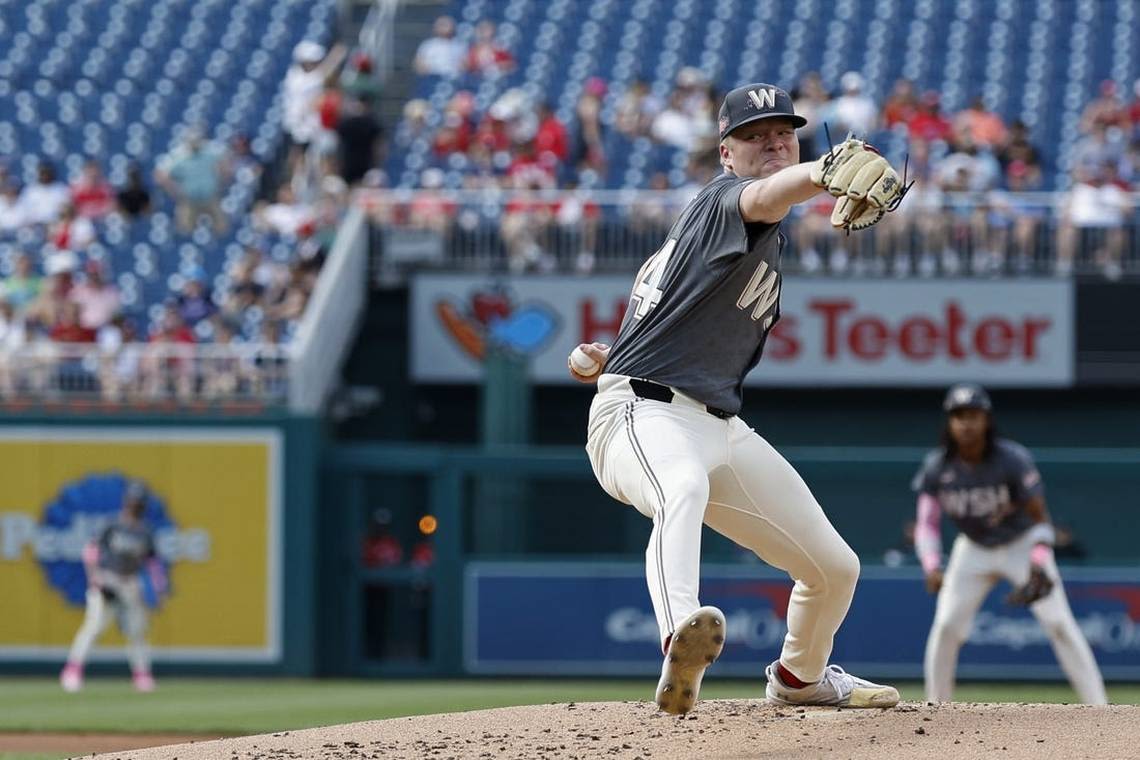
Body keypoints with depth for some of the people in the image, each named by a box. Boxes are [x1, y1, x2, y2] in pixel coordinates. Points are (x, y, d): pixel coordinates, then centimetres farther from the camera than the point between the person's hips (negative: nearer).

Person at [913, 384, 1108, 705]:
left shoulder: (1013, 460, -25)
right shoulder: (937, 467, -17)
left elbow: (1040, 518, -22)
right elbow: (927, 524, -16)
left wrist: (1039, 563, -39)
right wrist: (932, 566, -35)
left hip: (1021, 545, -3)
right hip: (973, 550, 3)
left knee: (1059, 624, -13)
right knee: (946, 626, -7)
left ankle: (1099, 711, -12)